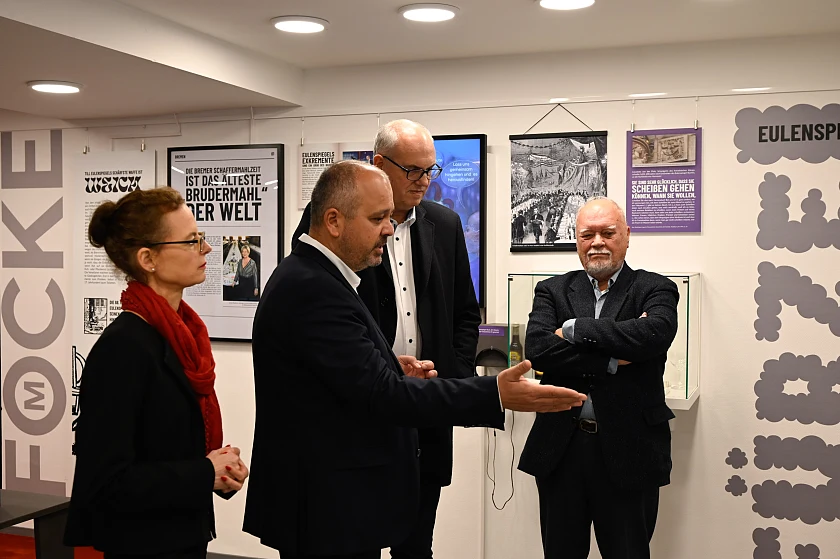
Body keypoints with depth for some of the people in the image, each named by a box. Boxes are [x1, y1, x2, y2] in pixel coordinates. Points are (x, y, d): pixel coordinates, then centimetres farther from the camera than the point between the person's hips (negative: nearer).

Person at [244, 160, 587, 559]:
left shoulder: (308, 276, 9)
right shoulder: (311, 289, -24)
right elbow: (380, 392, -28)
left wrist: (391, 369, 3)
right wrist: (495, 395, -30)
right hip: (328, 508, -10)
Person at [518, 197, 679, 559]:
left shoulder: (655, 290, 2)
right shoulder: (552, 291, 7)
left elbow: (655, 334, -21)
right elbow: (538, 350, -11)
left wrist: (574, 329, -14)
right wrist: (613, 359, -16)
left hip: (629, 450, -2)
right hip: (561, 448, 2)